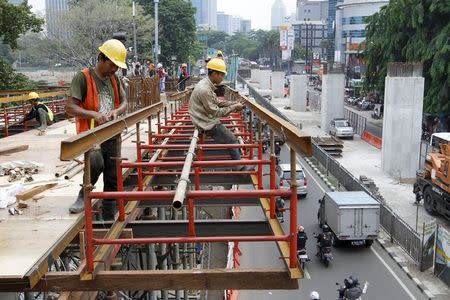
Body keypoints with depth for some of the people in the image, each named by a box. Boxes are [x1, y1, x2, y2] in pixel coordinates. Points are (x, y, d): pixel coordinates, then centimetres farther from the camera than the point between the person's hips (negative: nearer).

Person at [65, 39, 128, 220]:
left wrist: (116, 111, -6)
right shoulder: (83, 78, -9)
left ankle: (108, 217, 23)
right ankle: (84, 195, -5)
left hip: (112, 136, 7)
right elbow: (70, 107, -14)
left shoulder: (114, 79, 11)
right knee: (96, 162, -34)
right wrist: (94, 114, -28)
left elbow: (123, 102, 18)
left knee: (112, 180, 9)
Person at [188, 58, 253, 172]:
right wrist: (234, 107, -15)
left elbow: (216, 102, 13)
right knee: (231, 140, -5)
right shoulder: (204, 89, -27)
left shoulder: (206, 84, 5)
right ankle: (240, 166, 3)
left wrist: (234, 103, 1)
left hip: (207, 119, 10)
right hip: (208, 123, -10)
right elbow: (215, 112, -23)